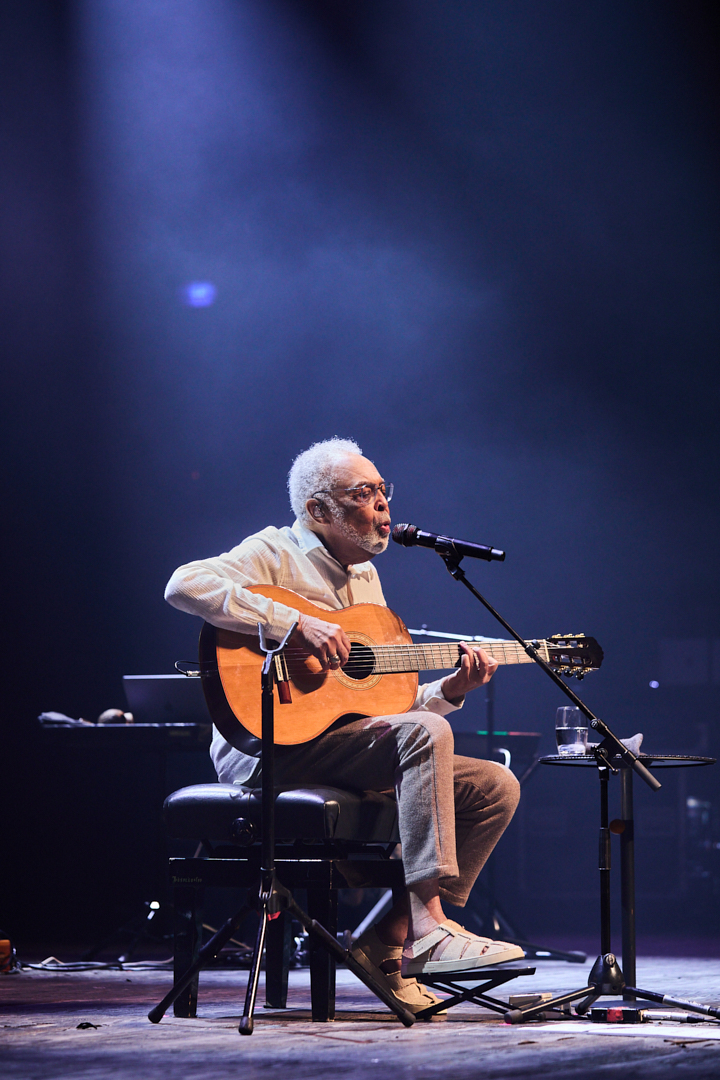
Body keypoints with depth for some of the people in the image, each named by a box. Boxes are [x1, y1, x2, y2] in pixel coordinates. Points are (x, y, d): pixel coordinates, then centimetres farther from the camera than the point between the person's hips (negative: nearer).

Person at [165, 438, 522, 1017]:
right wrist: (297, 625, -27)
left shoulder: (365, 577, 22)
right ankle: (427, 927, -35)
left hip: (355, 752, 9)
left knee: (494, 787, -3)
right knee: (424, 733, -30)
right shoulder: (276, 554, -2)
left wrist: (450, 690, 4)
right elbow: (186, 584, -24)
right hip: (266, 750, -9)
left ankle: (388, 944, -8)